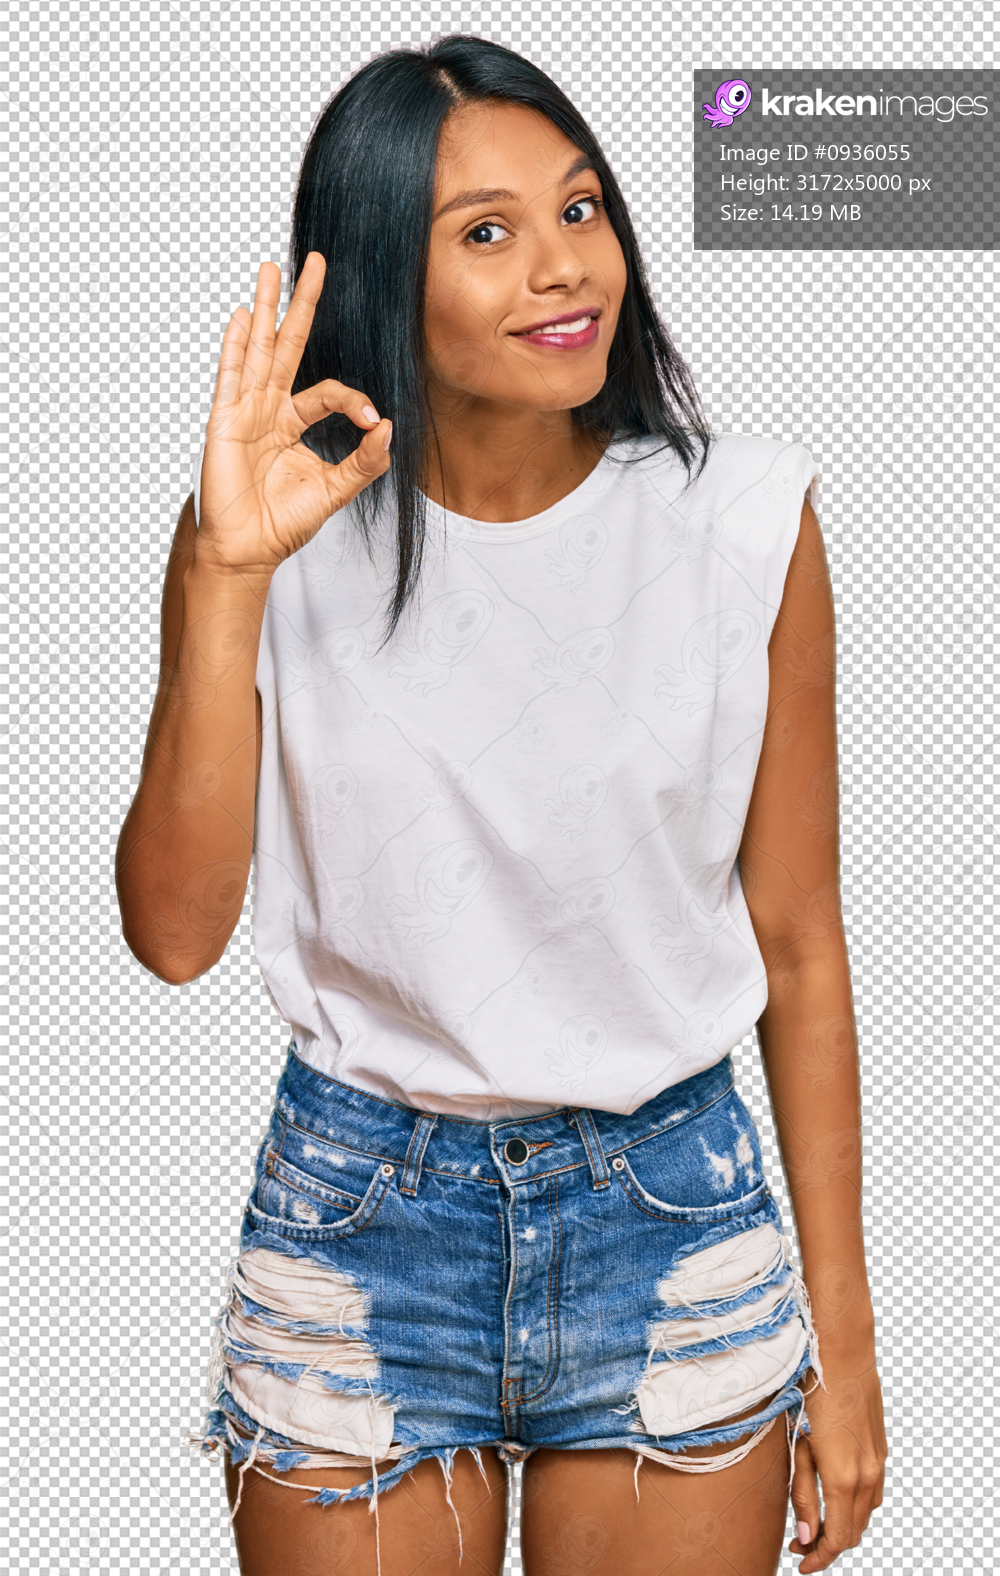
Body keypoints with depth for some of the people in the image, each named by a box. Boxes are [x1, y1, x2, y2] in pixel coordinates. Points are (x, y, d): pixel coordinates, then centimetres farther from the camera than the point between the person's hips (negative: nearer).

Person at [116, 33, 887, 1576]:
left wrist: (841, 1333, 0)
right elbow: (175, 929, -13)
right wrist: (226, 578, -22)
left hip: (671, 1208, 1)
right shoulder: (283, 540, -7)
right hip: (359, 1211, 0)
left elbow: (798, 943, -2)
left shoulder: (743, 520, -8)